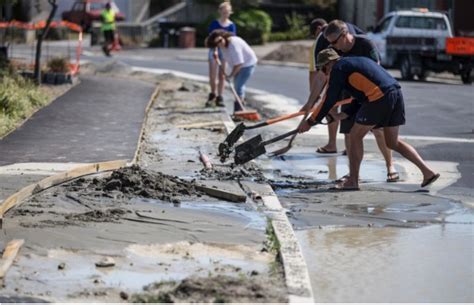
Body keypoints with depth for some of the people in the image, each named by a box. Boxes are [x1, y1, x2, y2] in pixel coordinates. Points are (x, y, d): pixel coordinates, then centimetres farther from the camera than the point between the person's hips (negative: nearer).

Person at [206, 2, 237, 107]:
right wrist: (214, 50, -20)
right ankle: (213, 95, 21)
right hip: (214, 50, -1)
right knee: (212, 76, -2)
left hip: (225, 51, 1)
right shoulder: (214, 23, -3)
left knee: (221, 76, 4)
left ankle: (219, 98, 10)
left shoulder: (231, 26, 1)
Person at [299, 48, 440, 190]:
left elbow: (329, 100, 2)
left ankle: (353, 181, 9)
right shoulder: (358, 62, 30)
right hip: (396, 93, 8)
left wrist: (310, 122, 10)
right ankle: (427, 172, 11)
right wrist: (344, 114, 32)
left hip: (379, 96, -8)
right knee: (393, 142, 18)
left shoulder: (338, 68, 4)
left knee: (355, 137, 6)